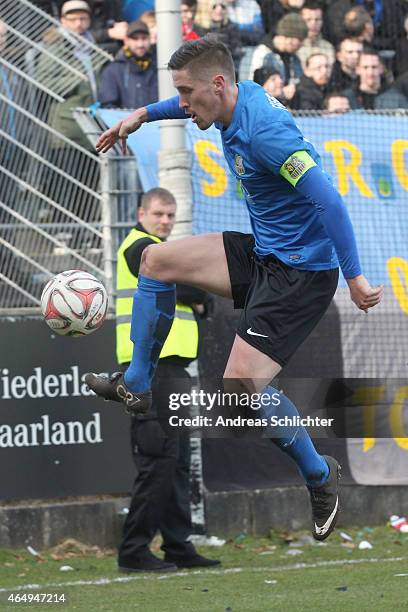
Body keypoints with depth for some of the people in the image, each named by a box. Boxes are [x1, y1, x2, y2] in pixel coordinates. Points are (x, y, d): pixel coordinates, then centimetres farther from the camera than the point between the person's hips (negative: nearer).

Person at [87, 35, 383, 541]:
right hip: (263, 253, 10)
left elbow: (328, 201, -32)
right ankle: (136, 385, 21)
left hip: (301, 269, -10)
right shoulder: (239, 98, 1)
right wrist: (142, 115, 29)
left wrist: (354, 278, -32)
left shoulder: (263, 131, -28)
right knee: (156, 259, 11)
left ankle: (319, 476, 5)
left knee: (242, 383, -15)